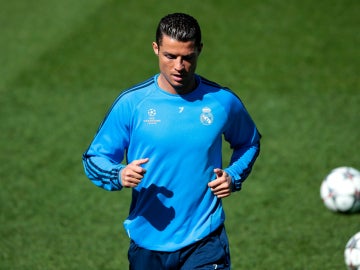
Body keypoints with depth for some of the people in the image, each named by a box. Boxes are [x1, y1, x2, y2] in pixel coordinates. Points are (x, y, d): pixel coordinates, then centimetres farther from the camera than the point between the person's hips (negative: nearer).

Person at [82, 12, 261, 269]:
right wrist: (119, 175, -22)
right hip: (147, 242, 1)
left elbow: (249, 142, 20)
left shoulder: (223, 102, 0)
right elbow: (95, 157, 1)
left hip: (205, 241, -1)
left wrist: (233, 176, 0)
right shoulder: (131, 103, -5)